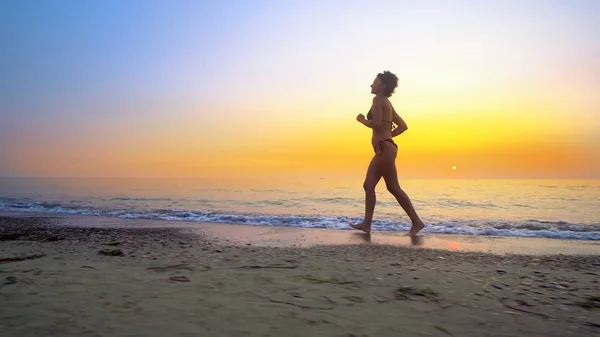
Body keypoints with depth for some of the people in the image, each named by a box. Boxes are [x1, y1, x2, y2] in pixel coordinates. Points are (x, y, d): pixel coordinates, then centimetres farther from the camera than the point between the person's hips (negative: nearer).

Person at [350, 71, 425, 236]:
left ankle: (417, 222, 3)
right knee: (368, 186, 7)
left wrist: (362, 119, -2)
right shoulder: (387, 103, 20)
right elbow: (403, 126, 20)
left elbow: (376, 124, -19)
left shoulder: (379, 99, -7)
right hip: (383, 149, 10)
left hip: (384, 149, -10)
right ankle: (367, 224, 8)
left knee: (393, 188, -5)